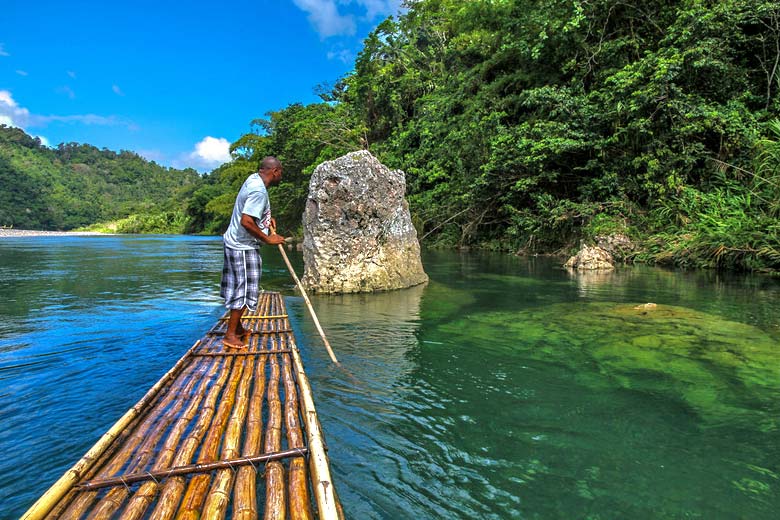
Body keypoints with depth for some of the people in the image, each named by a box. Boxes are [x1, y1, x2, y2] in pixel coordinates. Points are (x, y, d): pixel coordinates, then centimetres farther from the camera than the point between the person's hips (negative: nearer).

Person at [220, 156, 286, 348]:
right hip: (243, 247, -10)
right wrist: (268, 239, -18)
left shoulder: (253, 178, 8)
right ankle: (230, 335, 5)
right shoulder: (259, 191, -23)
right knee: (244, 289, -3)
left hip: (235, 243, 10)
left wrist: (266, 218, 15)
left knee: (239, 287, 17)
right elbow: (246, 222, -28)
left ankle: (237, 327, 30)